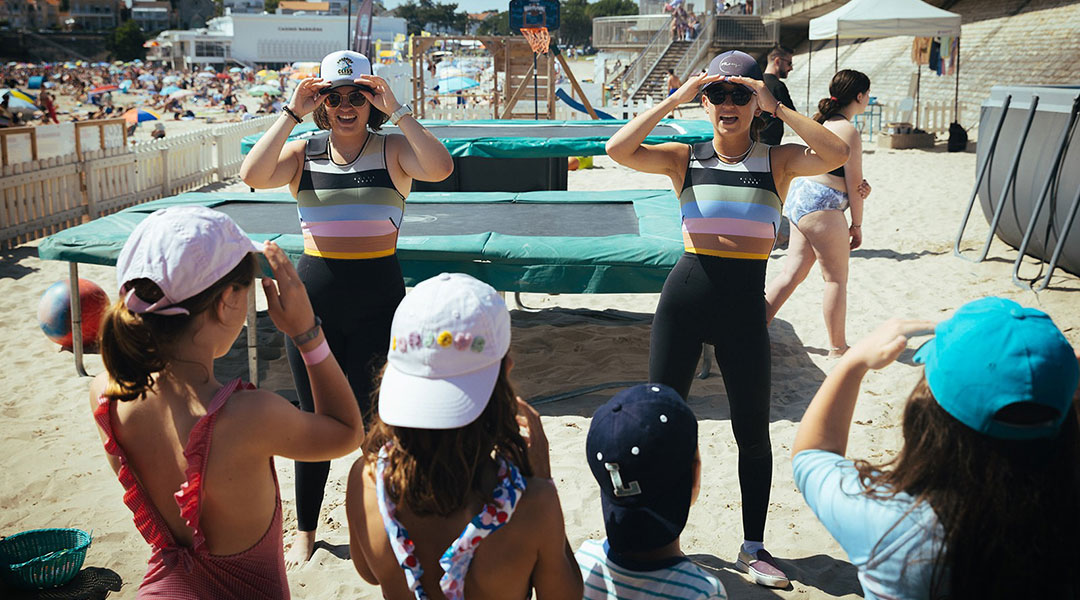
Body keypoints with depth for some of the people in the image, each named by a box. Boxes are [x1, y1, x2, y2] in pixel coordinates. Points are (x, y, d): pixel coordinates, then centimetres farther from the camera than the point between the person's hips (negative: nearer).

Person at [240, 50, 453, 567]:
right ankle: (305, 531, 31)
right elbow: (253, 175, -16)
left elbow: (440, 168, -23)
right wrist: (291, 113, -16)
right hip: (313, 297, 2)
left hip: (377, 299, -2)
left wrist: (397, 110, -22)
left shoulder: (393, 149, -3)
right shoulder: (304, 153, 3)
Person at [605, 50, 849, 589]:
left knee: (753, 431, 8)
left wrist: (776, 107, -15)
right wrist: (673, 100, -12)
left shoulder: (777, 160, 2)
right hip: (686, 294, 0)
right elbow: (617, 149, -11)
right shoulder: (685, 158, 3)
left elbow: (837, 154, -16)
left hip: (745, 303, 0)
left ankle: (753, 548, 27)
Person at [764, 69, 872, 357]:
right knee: (837, 279, 4)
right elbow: (853, 184, -12)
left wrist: (861, 187, -6)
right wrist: (857, 225, -2)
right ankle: (838, 348, 14)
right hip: (820, 207, -9)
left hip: (799, 197, 9)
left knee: (792, 274, 11)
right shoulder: (849, 131, -13)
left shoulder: (825, 122, 16)